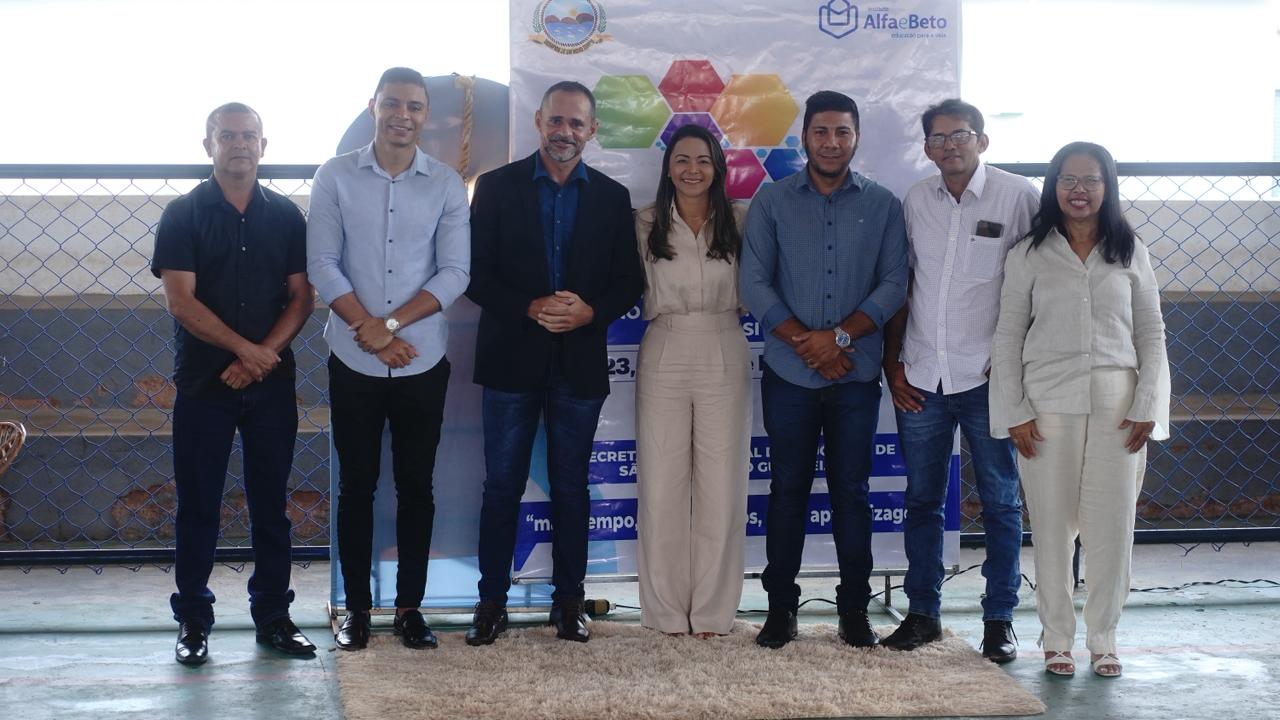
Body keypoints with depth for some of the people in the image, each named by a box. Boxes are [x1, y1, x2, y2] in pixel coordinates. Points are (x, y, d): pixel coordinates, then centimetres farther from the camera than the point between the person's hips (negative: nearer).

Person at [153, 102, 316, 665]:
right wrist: (247, 348, -14)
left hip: (271, 385, 2)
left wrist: (263, 356, -10)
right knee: (197, 507, 3)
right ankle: (192, 620, 12)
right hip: (203, 383, -2)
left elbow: (301, 297, 4)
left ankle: (273, 615, 17)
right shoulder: (184, 214, -1)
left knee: (270, 504, 7)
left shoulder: (285, 216, 7)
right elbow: (180, 301, -9)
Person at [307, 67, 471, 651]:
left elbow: (455, 273, -4)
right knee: (356, 486, 7)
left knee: (416, 487, 6)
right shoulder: (335, 178, 0)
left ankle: (409, 606, 16)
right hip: (353, 362, -1)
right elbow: (323, 264, -4)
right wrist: (369, 330, -12)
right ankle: (356, 607, 16)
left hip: (423, 363, 1)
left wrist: (389, 323, -13)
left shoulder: (446, 185, 2)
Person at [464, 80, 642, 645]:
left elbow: (627, 282, 5)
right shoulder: (497, 187, 1)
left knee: (571, 487, 9)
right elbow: (477, 274, -4)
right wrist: (530, 308, -17)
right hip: (512, 359, -1)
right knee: (502, 486, 3)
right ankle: (492, 601, 11)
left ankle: (568, 600, 18)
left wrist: (589, 312, -14)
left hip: (580, 361, 1)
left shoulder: (612, 197, 6)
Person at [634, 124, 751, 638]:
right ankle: (667, 609, 12)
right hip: (664, 357, 0)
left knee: (720, 486, 2)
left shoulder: (738, 222, 3)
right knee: (662, 485, 2)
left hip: (724, 358, 0)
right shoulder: (646, 224, 3)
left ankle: (712, 611, 12)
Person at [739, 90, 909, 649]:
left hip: (856, 375, 0)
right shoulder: (772, 202, 4)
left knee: (851, 491, 5)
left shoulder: (883, 206, 5)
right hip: (789, 375, 0)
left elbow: (894, 283, -1)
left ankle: (854, 608, 14)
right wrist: (804, 341, -12)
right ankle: (780, 606, 13)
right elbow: (754, 283, -3)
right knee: (788, 488, 5)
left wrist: (841, 336, -13)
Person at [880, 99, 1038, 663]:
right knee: (922, 501, 10)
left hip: (987, 379, -3)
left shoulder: (1016, 196, -4)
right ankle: (923, 613, 21)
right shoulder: (916, 200, 8)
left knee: (1001, 502, 4)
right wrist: (893, 363, 6)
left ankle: (999, 619, 14)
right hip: (921, 379, 4)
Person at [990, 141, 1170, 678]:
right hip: (1048, 405, -1)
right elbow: (1007, 337, 3)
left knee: (1112, 525, 1)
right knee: (1052, 524, 2)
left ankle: (1103, 637, 15)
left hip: (1117, 405, 1)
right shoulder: (1028, 256, 4)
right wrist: (1015, 412, -4)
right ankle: (1056, 637, 14)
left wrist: (1147, 407, -1)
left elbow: (1151, 334, 8)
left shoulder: (1130, 253, 9)